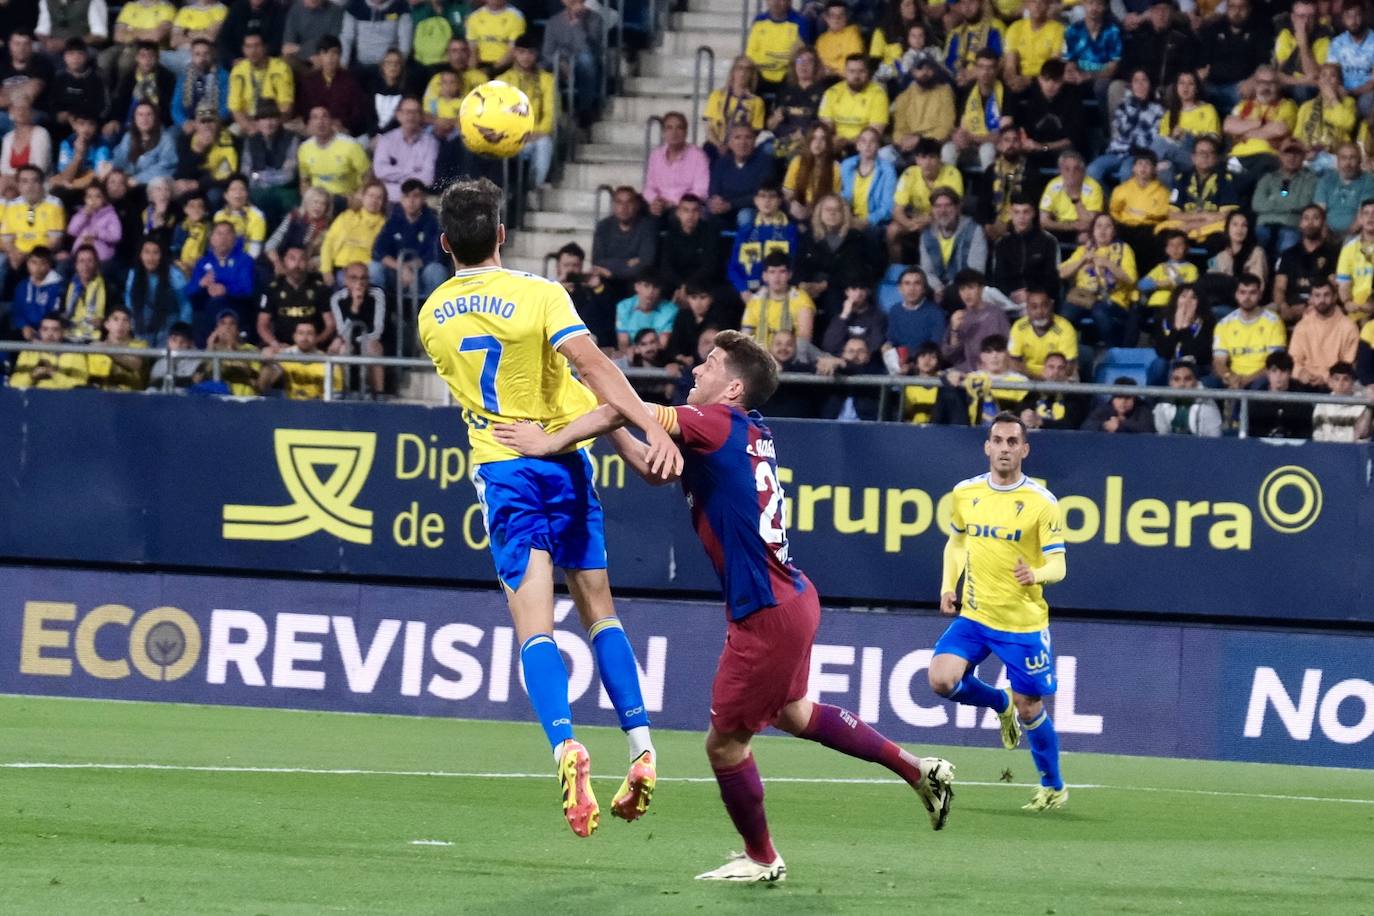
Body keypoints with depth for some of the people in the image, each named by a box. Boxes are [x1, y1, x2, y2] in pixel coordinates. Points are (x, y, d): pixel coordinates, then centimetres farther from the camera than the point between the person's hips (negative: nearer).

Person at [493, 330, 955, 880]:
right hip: (791, 598, 10)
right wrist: (610, 429, 11)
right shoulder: (751, 434, 11)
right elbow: (654, 469, 20)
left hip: (765, 614, -10)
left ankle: (760, 859, 22)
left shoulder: (717, 422, -15)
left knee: (725, 742, 5)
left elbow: (622, 409, -23)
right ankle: (917, 770, 35)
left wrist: (553, 441, -13)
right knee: (793, 713, 29)